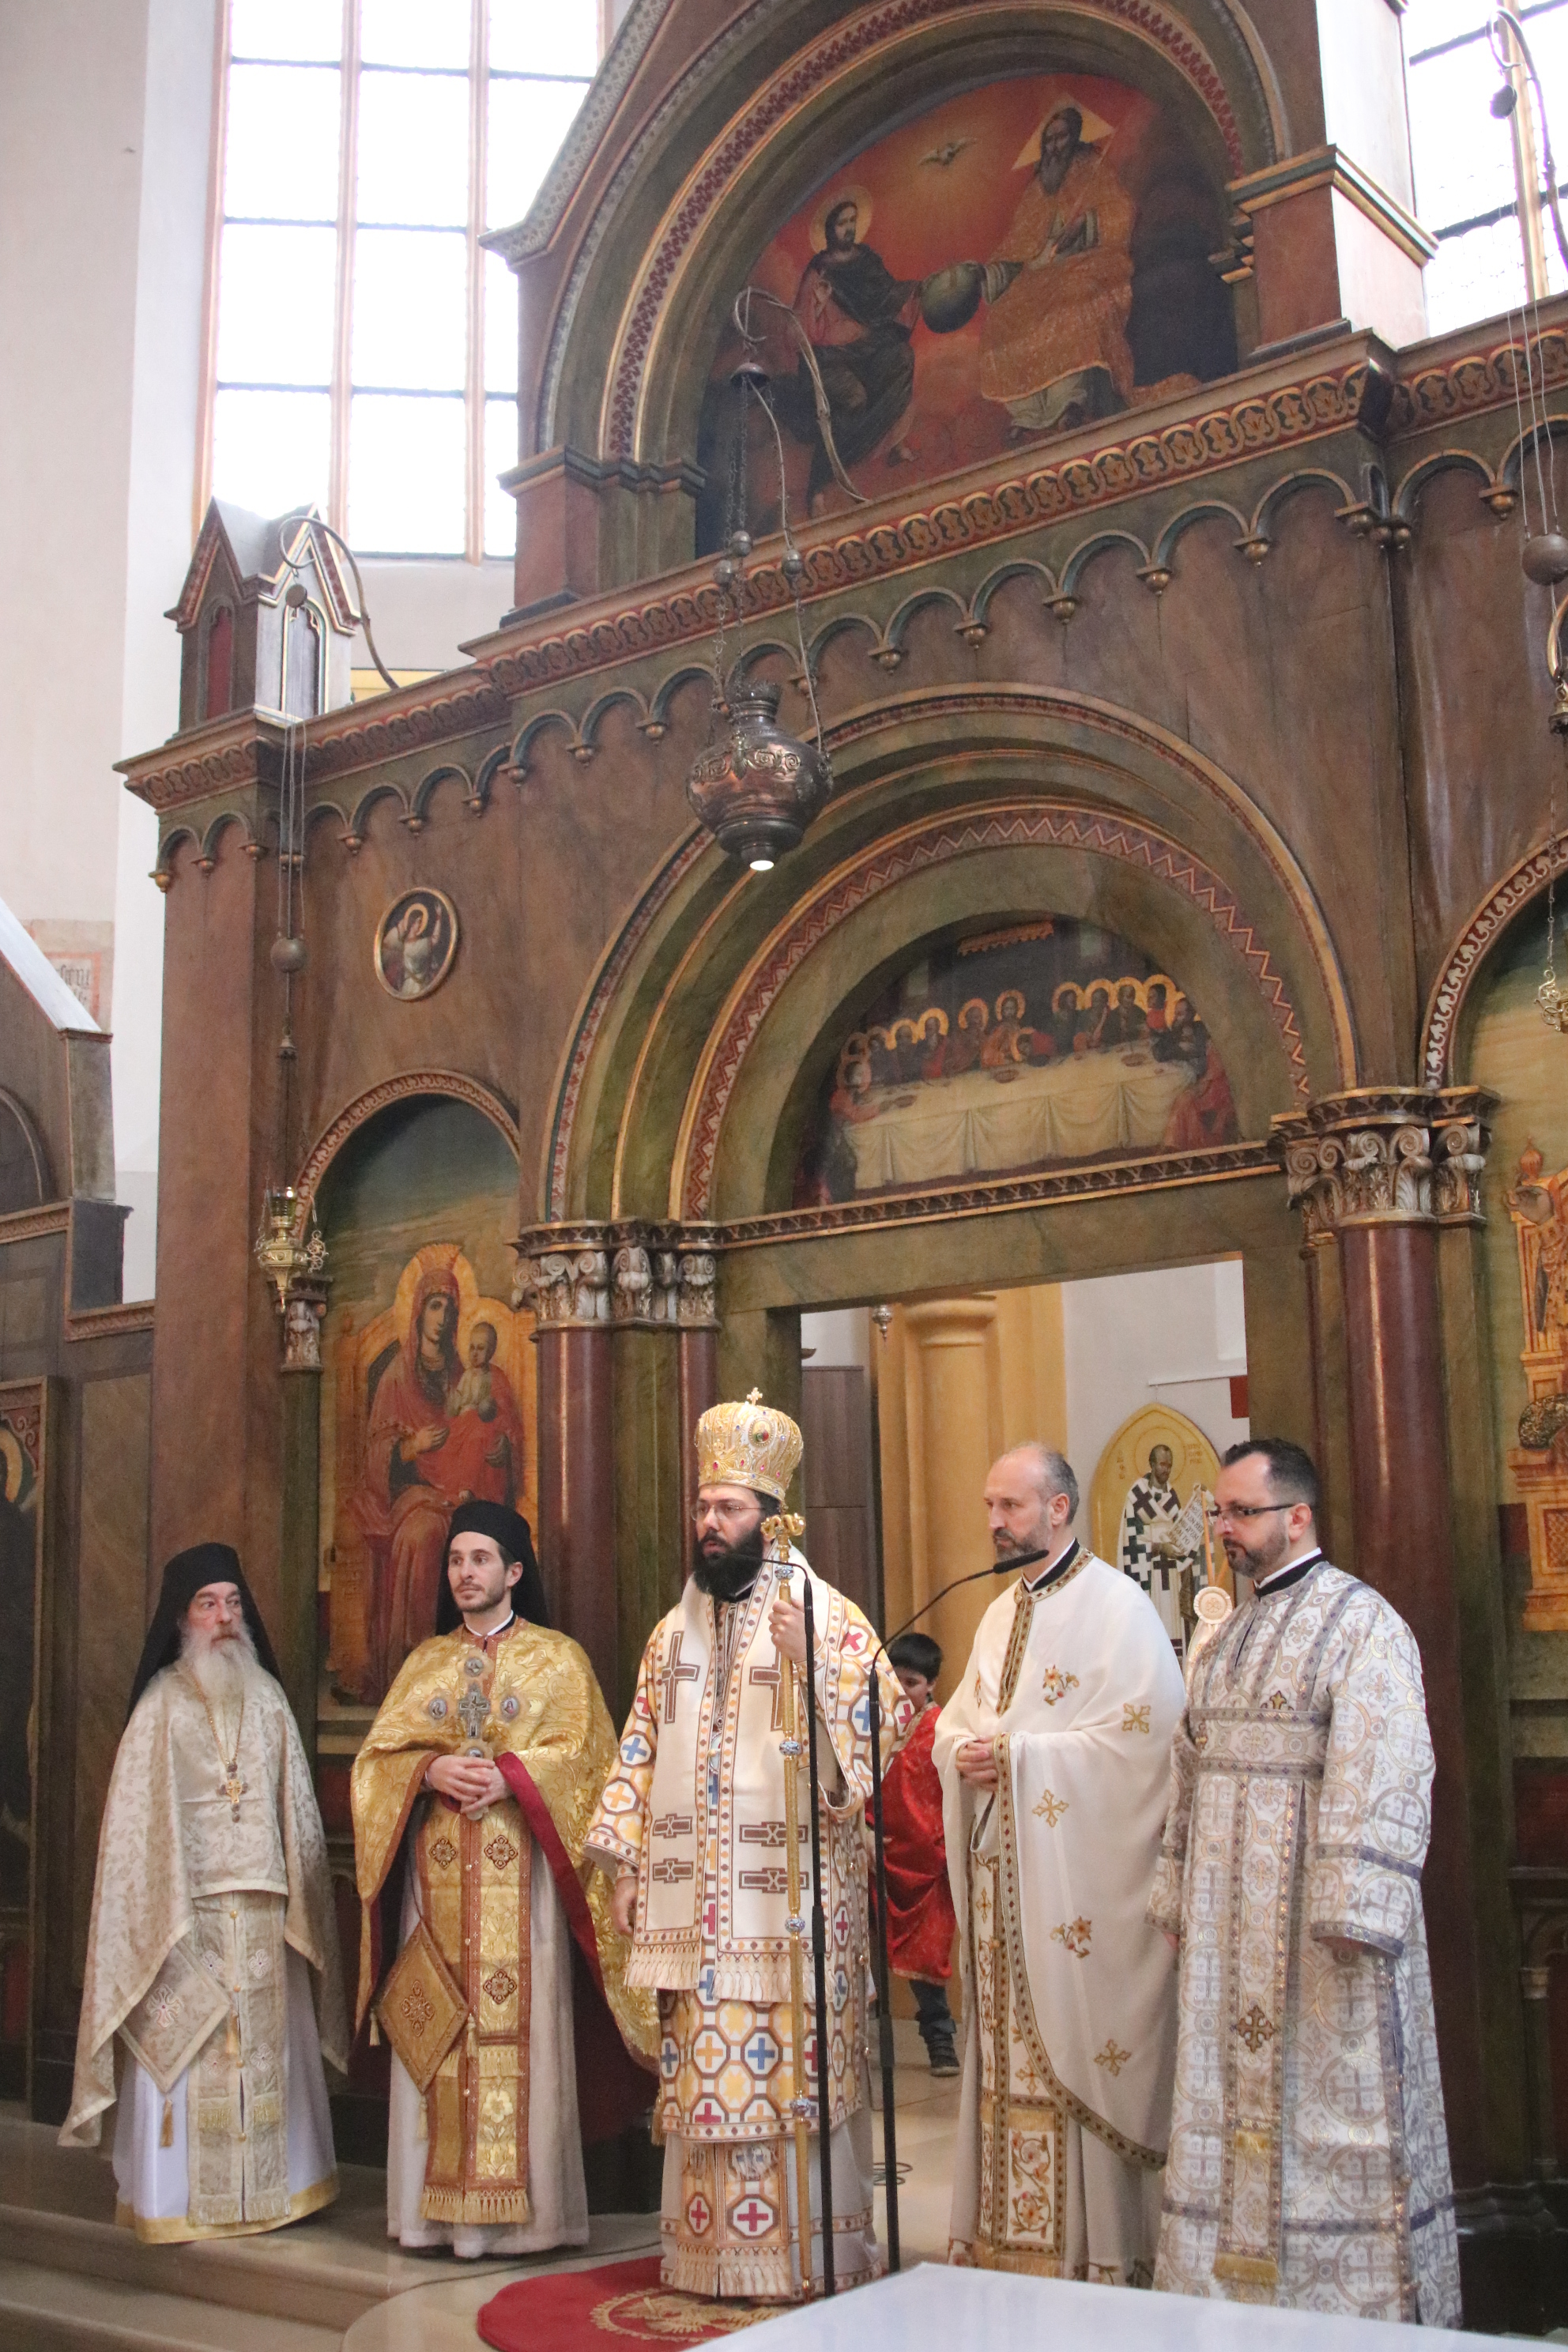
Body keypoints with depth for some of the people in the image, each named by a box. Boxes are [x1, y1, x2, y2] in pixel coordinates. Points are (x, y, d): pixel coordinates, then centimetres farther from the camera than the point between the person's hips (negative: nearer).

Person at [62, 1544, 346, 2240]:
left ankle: (271, 2185, 19)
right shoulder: (163, 1704, -3)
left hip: (263, 1909, 4)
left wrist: (299, 1888, 8)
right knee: (188, 2048, -1)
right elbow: (138, 1818, -5)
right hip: (188, 1904, -4)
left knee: (267, 2044, 8)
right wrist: (163, 1909, -10)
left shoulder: (266, 1698, 8)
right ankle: (180, 2199, 10)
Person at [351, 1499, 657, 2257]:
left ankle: (523, 2206, -1)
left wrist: (507, 1776, -17)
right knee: (434, 2029, 0)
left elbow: (582, 1753, -2)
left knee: (521, 2025, -6)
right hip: (436, 1872, 3)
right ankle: (438, 2206, 6)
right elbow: (378, 1753, 9)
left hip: (520, 1871, -3)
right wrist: (430, 1772, -10)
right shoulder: (424, 1662, 17)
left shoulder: (558, 1659, 8)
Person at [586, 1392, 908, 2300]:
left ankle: (810, 2252, 10)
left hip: (792, 1888, -4)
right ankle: (711, 2249, 18)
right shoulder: (675, 1630, 14)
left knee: (794, 2069, -2)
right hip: (694, 1898, 5)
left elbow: (882, 1729, -8)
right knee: (704, 2073, 7)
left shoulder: (829, 1618, -3)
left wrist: (807, 1669, -22)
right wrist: (627, 1865, 10)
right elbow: (642, 1751, 15)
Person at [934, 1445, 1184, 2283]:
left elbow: (1140, 1735, -17)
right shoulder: (1000, 1614, 16)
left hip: (1074, 1871, -7)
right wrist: (962, 1751, -3)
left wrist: (1015, 1754, -16)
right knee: (1008, 2049, 10)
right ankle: (1009, 2235, 18)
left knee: (1076, 2047, -4)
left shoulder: (1117, 1607, -8)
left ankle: (1096, 2244, 6)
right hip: (998, 1867, 7)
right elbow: (954, 1720, 21)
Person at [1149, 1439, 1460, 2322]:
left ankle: (1360, 2301, 14)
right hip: (1232, 1921, 7)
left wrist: (1351, 1919, -24)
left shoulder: (1362, 1623, -12)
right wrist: (1181, 1900, 13)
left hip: (1310, 1918, -7)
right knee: (1236, 2106, 12)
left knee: (1331, 2107, 1)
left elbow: (1384, 1777, -19)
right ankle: (1237, 2276, 22)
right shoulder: (1226, 1638, 13)